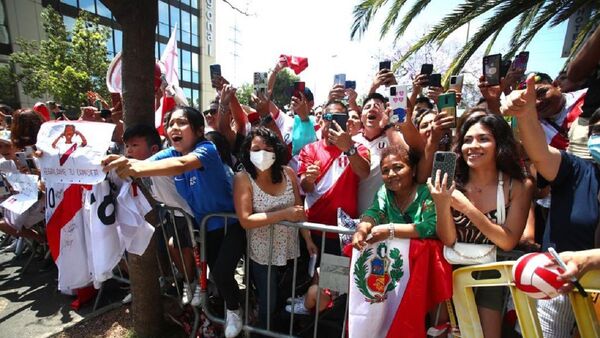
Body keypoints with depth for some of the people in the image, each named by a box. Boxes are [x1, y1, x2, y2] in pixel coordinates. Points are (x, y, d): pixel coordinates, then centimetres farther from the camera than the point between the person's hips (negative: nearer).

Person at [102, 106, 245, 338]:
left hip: (232, 221, -6)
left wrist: (138, 169, -60)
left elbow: (182, 164, -46)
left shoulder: (207, 149, -26)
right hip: (207, 224, 6)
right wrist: (116, 164, -40)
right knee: (215, 272, 16)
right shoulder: (170, 153, -6)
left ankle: (234, 311, 20)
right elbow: (143, 165, -20)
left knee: (221, 273, -13)